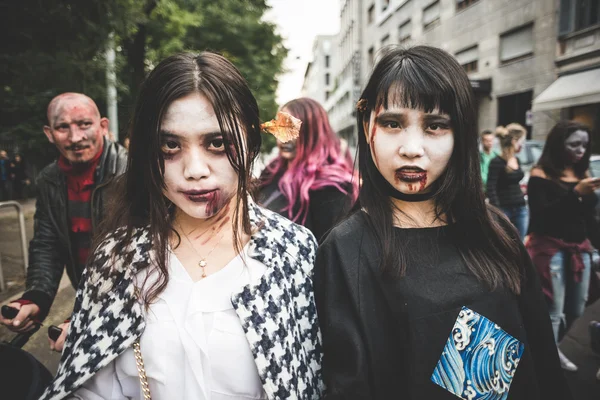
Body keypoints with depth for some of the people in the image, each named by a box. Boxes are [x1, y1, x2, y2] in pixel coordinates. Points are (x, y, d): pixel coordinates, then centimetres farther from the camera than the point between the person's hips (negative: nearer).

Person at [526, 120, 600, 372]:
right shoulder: (541, 176, -8)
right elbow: (539, 217, -18)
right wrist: (575, 193, -22)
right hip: (551, 248, -7)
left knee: (577, 311, 15)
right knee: (552, 313, -5)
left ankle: (558, 351, 33)